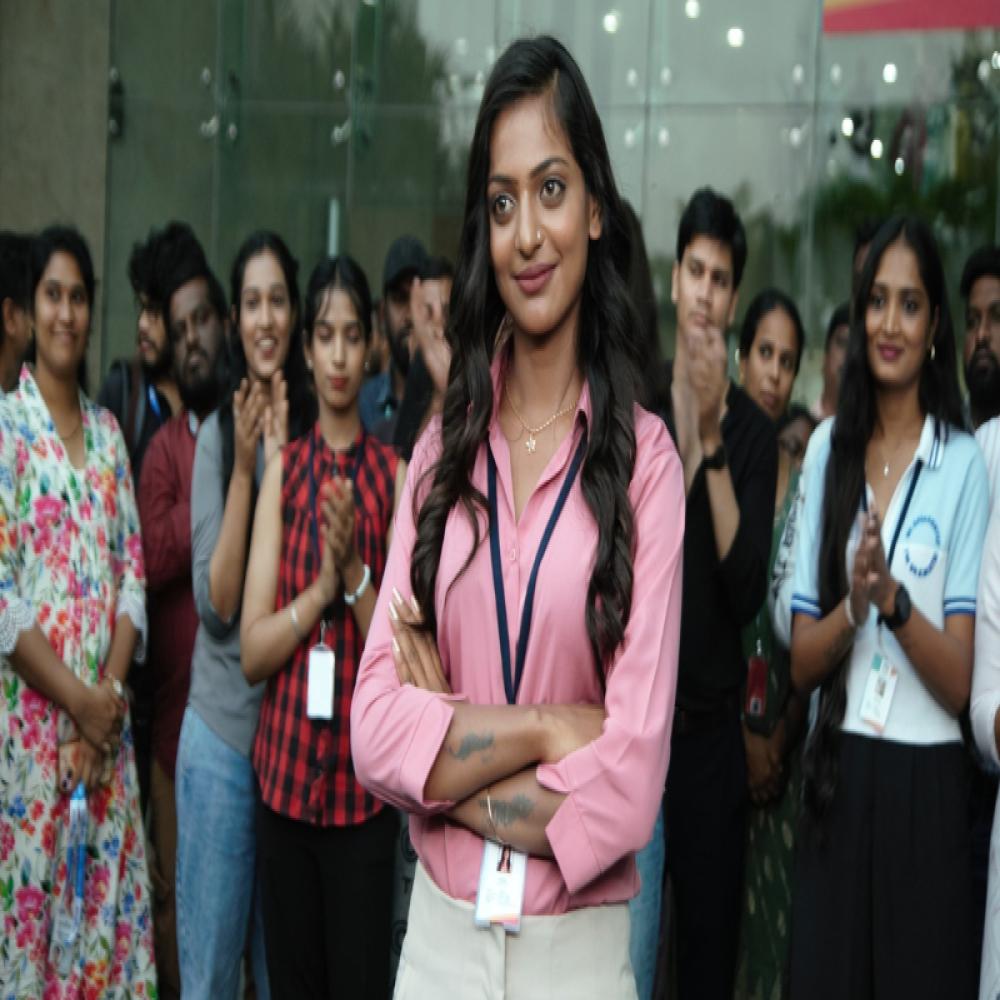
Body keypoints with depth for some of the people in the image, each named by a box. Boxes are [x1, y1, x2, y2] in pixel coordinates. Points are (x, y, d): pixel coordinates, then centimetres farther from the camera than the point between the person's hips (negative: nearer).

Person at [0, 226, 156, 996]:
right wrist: (77, 702, -14)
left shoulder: (109, 432, 12)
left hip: (108, 722, 5)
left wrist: (110, 696, -6)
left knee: (111, 912, 9)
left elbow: (134, 574, 8)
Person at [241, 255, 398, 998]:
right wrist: (321, 587, -16)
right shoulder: (282, 470, 4)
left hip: (364, 782, -2)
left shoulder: (393, 475, -3)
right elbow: (250, 650, -2)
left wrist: (356, 576, -21)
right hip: (285, 774, 2)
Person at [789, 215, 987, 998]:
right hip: (834, 778, 3)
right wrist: (853, 605, -15)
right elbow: (801, 663, 4)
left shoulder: (965, 463, -4)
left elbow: (962, 683, -8)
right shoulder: (826, 449, 6)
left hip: (924, 785, -3)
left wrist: (893, 598, -24)